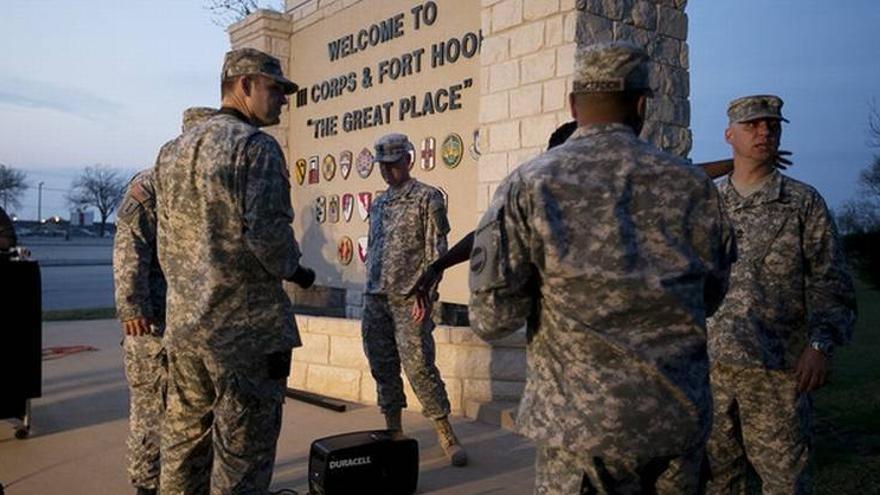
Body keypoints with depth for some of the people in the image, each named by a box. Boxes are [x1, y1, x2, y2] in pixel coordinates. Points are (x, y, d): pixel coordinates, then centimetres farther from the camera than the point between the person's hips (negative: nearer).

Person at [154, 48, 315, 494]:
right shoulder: (256, 146, -10)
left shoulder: (173, 151, 14)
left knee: (183, 447, 17)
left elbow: (166, 243, 16)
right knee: (241, 455, 2)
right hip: (246, 325, -8)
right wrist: (295, 272, -2)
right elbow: (267, 233, -20)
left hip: (182, 323, 8)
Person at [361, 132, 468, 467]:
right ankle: (393, 431, 21)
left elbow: (436, 250, -7)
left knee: (418, 366, -9)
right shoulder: (378, 204, 18)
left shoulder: (427, 198, -2)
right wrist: (369, 290, 15)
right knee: (383, 367, 9)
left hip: (408, 298, -6)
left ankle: (445, 435, 3)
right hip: (375, 298, 7)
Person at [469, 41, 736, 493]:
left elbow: (493, 319, -12)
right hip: (684, 417, 3)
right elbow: (710, 296, 12)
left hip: (585, 423, -3)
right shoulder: (691, 184, 0)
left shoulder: (528, 185, -9)